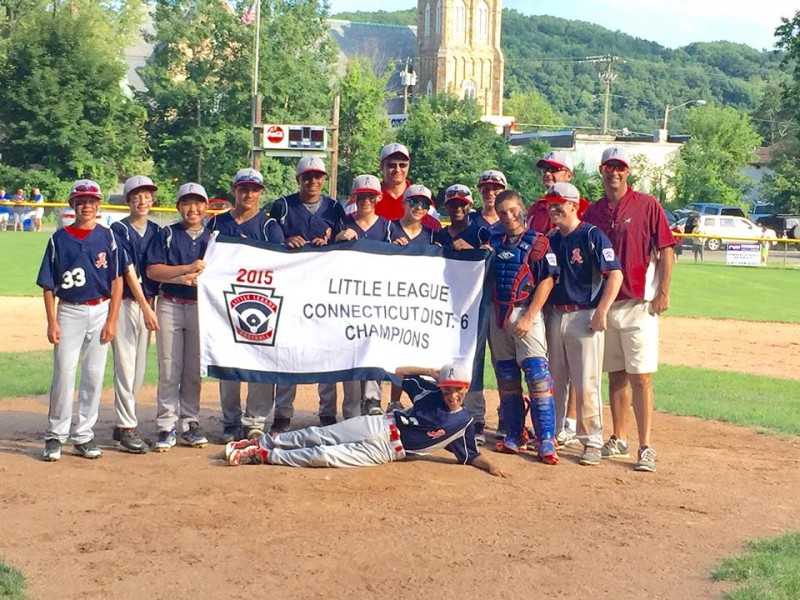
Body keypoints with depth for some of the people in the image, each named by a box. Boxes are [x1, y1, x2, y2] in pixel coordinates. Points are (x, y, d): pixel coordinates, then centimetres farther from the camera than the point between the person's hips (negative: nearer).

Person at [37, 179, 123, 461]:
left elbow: (117, 280, 3)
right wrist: (52, 321, -5)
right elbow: (48, 284, 2)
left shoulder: (107, 236, 4)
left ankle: (84, 435, 14)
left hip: (100, 312, 1)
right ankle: (55, 435, 5)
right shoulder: (60, 238, 2)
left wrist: (112, 319, -4)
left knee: (94, 375, 5)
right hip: (69, 312, -1)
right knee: (63, 374, -5)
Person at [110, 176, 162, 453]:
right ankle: (127, 427, -3)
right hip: (126, 303, -5)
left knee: (140, 367, 8)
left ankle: (124, 423, 17)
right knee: (125, 365, -7)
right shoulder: (119, 230, -6)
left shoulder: (156, 230, 10)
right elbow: (129, 272, -13)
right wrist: (146, 308, -19)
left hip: (148, 302, 6)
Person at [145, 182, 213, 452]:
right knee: (169, 369, -2)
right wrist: (188, 268, -15)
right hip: (170, 306, -2)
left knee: (194, 370, 7)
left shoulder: (213, 237, 9)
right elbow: (152, 270, -7)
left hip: (201, 308, 2)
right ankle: (166, 427, 2)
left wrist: (195, 278, -14)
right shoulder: (167, 235, 4)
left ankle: (189, 424, 15)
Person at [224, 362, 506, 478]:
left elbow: (470, 455, 6)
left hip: (384, 451, -1)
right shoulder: (431, 393, 0)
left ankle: (263, 455, -4)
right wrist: (430, 371, -4)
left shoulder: (464, 423, -2)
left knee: (321, 455, -14)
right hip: (377, 426, 1)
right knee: (315, 436, -2)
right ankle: (261, 442, 12)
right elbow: (400, 372, 7)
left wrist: (490, 466, -12)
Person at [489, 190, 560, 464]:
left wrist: (529, 317, -15)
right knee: (506, 378, 9)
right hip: (498, 315, 6)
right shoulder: (494, 242, 14)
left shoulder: (537, 241, -2)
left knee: (538, 375, -12)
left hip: (526, 312, -6)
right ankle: (514, 436, 17)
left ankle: (546, 441, -12)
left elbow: (546, 281, -8)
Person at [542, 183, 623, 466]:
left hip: (584, 317, -7)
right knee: (552, 381, 13)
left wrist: (601, 312, -17)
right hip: (554, 316, 7)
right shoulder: (550, 239, 12)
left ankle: (592, 442, 1)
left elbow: (615, 274, -13)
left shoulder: (592, 236, -8)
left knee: (587, 384, -6)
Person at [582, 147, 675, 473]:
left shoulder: (647, 205, -2)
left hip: (638, 303, -4)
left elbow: (666, 250, -4)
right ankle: (619, 440, 22)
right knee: (616, 375, 12)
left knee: (641, 378, -7)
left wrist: (663, 292, -10)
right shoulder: (592, 212, 10)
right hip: (603, 305, 5)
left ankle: (646, 448, -5)